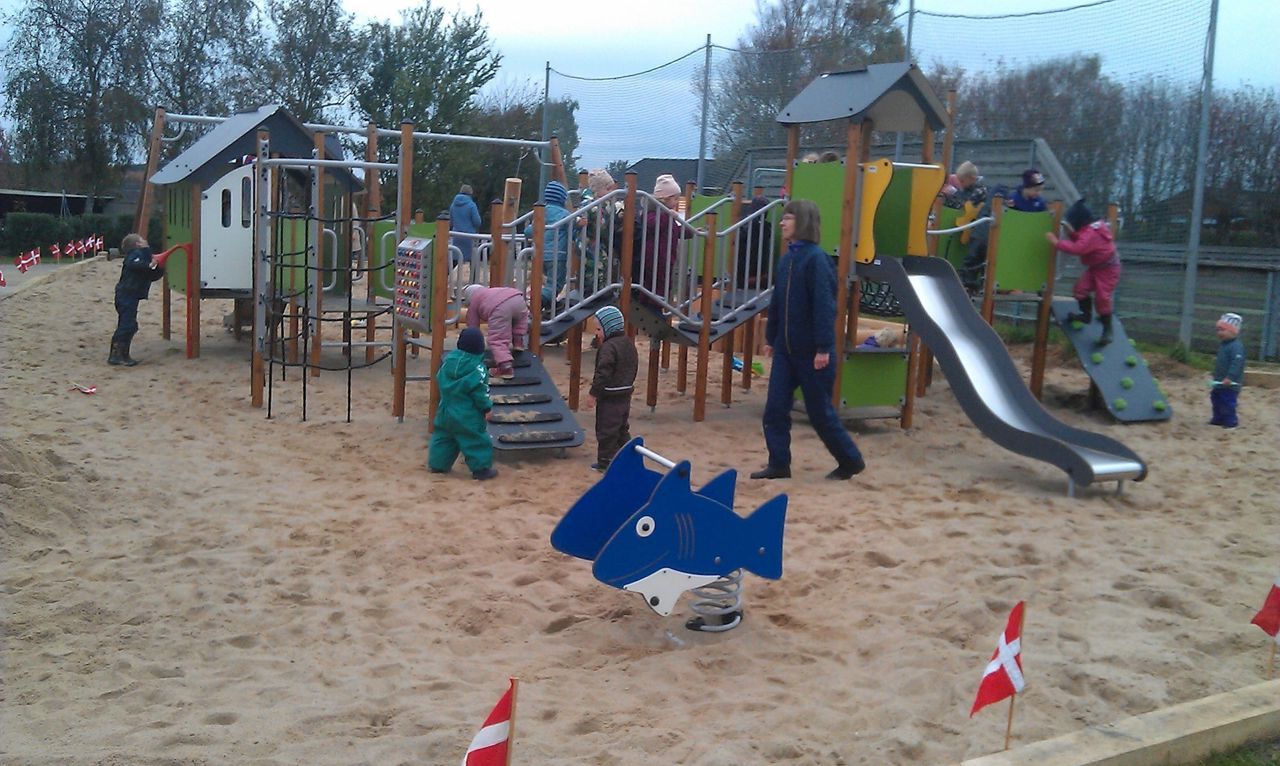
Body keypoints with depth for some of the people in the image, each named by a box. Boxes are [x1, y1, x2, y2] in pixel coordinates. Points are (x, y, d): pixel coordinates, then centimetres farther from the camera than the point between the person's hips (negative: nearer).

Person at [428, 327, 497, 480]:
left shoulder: (448, 360, 2)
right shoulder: (477, 366, -17)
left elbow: (441, 382, 12)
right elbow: (480, 391, -17)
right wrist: (487, 407, -6)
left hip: (446, 411, 7)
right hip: (468, 416, -7)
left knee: (443, 437, 18)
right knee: (476, 440, 2)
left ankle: (438, 465, 24)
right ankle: (481, 469, 3)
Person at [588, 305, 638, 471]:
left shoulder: (608, 347, -21)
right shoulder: (629, 343, 8)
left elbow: (603, 373, -23)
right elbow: (634, 367, 17)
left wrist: (594, 392, -16)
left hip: (610, 396, -9)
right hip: (626, 393, 9)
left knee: (606, 430, 1)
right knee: (622, 427, 19)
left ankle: (605, 460, 7)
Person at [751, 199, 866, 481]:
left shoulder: (816, 259, -16)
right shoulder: (787, 259, 8)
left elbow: (824, 305, -20)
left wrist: (824, 347, -22)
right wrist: (770, 338, 19)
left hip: (811, 351, -7)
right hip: (786, 349, 7)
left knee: (820, 411, 4)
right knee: (775, 408, 4)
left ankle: (850, 460, 21)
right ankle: (779, 464, 13)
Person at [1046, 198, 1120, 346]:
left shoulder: (1090, 233, -30)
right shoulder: (1091, 227, 2)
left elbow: (1077, 248, -43)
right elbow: (1080, 241, 13)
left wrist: (1057, 242, -40)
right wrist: (1071, 234, -6)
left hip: (1108, 269, -10)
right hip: (1095, 266, 10)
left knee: (1102, 298, -10)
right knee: (1080, 289, 1)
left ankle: (1107, 330, 1)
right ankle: (1086, 315, 19)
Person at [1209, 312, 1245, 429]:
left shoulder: (1236, 346, -21)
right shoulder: (1223, 344, 13)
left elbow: (1237, 363, -30)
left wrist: (1230, 377, -38)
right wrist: (1216, 375, 29)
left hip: (1229, 384, -11)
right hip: (1219, 381, 11)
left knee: (1228, 401, -6)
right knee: (1216, 399, 18)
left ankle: (1230, 421, 4)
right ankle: (1218, 419, 30)